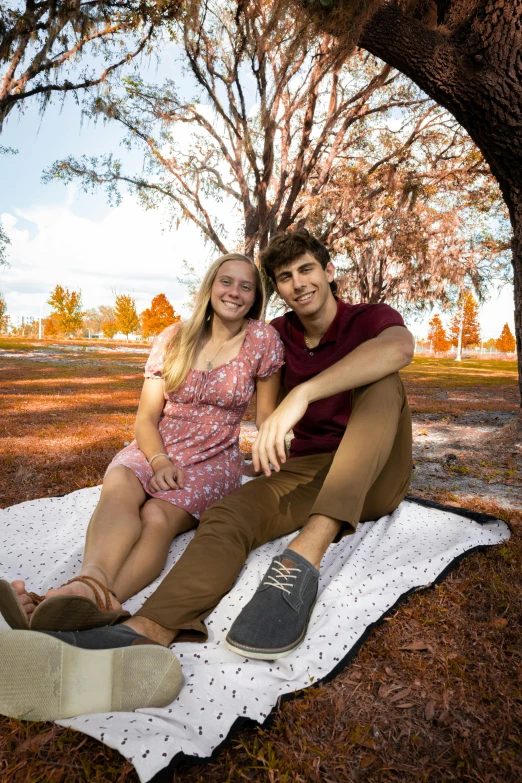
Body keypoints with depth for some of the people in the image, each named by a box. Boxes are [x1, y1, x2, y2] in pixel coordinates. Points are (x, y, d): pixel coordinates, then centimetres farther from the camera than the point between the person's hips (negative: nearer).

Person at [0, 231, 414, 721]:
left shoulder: (371, 318, -6)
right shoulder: (279, 335, 8)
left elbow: (399, 348, -32)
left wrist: (300, 394, -45)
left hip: (374, 481, -2)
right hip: (304, 473, 3)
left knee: (383, 382, -31)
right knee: (229, 515, -26)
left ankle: (305, 556, -46)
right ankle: (146, 633, -51)